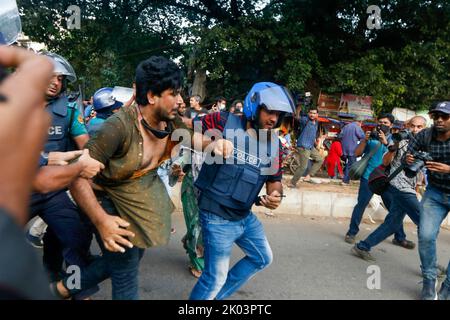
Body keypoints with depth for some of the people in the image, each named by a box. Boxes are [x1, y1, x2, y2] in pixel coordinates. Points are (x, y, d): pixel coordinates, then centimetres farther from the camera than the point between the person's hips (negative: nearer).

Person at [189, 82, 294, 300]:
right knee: (215, 276, 2)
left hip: (245, 216, 8)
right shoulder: (225, 122, -15)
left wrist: (275, 195, -14)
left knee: (262, 258, 24)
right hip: (218, 217, -8)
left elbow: (274, 179, 9)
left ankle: (218, 295, 40)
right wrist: (210, 143, -38)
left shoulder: (274, 144, 2)